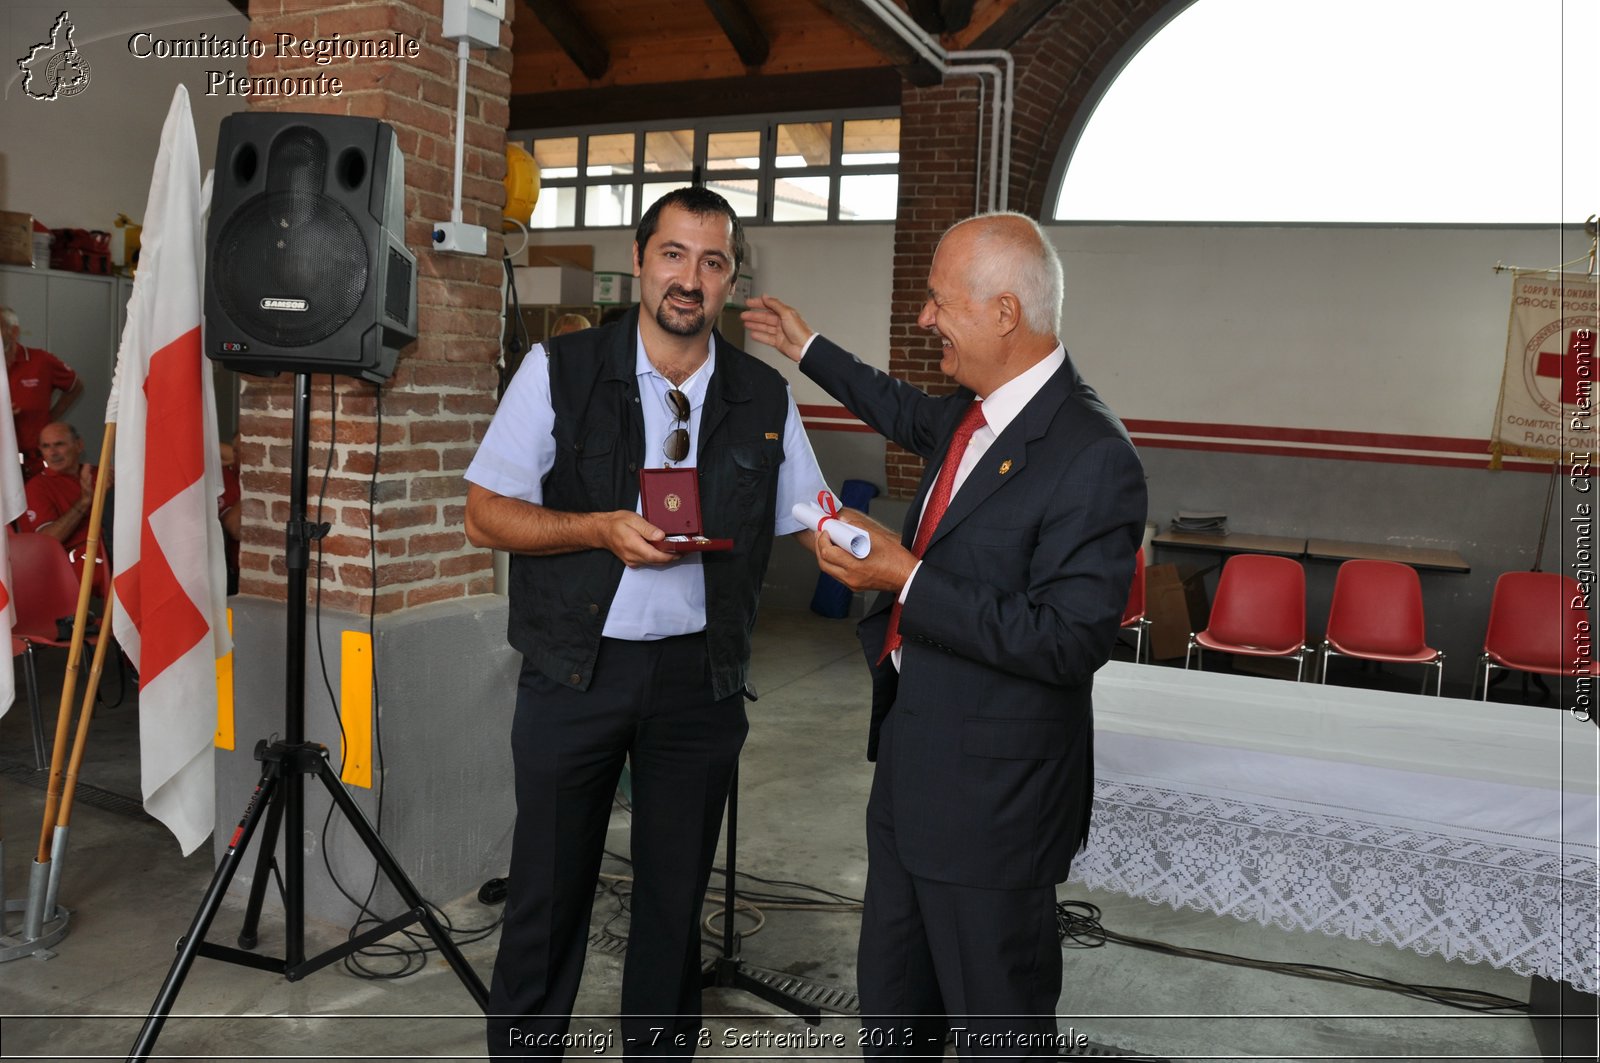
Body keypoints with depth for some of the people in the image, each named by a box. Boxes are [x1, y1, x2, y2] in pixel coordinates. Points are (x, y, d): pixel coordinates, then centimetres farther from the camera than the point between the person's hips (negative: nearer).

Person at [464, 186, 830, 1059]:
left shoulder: (765, 398, 3)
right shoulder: (560, 370, -4)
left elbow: (813, 521, 4)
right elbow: (487, 515, -5)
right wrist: (603, 529, -19)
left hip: (700, 675, 2)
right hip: (576, 668, -2)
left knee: (675, 890, 16)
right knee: (549, 890, 10)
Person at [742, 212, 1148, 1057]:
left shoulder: (1092, 457, -23)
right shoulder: (973, 413, 4)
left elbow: (1071, 640, -27)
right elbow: (914, 417, 28)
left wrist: (907, 578, -26)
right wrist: (807, 350, 34)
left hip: (990, 796, -9)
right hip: (911, 764, 9)